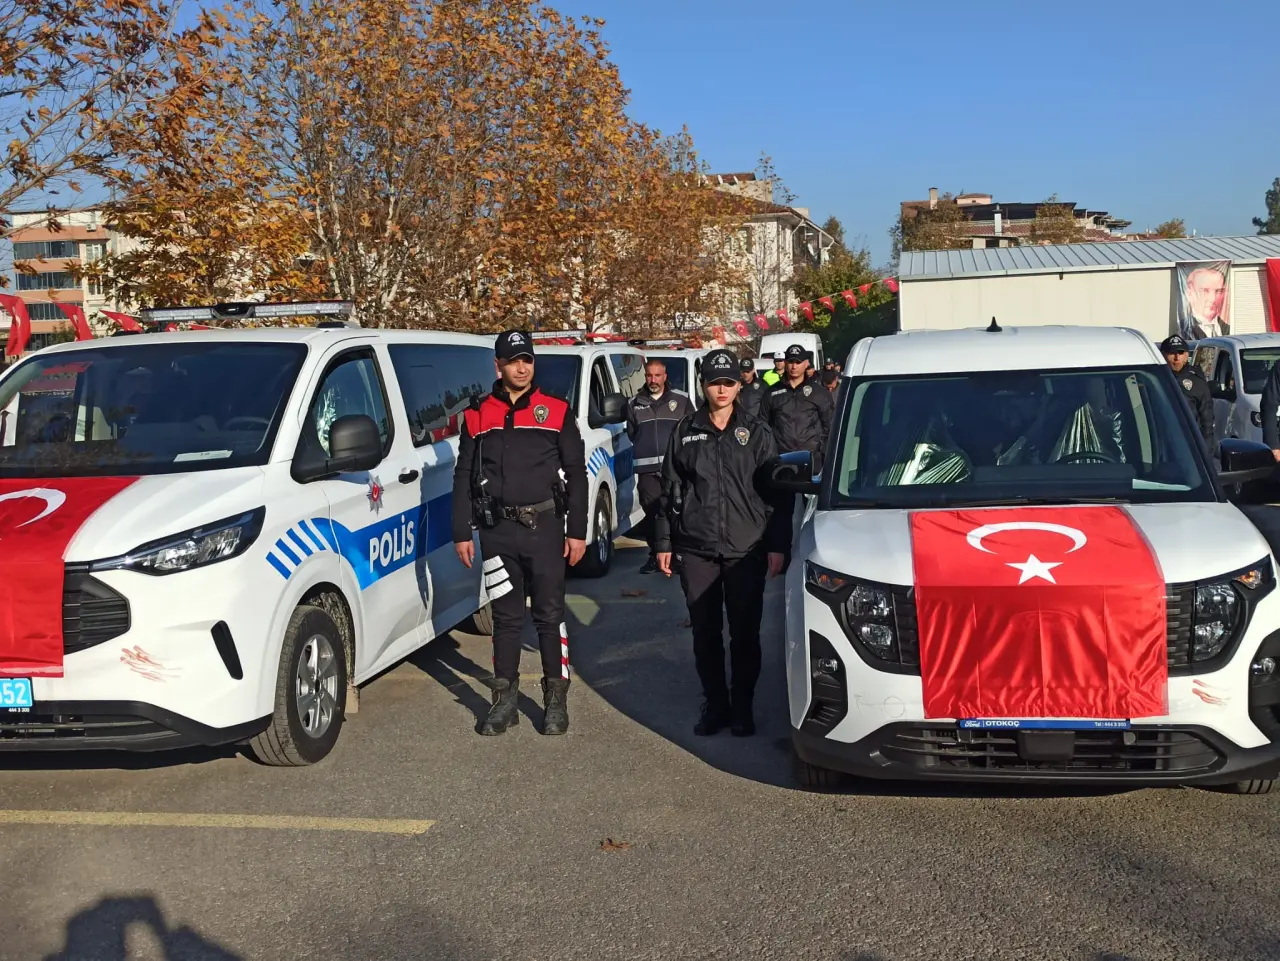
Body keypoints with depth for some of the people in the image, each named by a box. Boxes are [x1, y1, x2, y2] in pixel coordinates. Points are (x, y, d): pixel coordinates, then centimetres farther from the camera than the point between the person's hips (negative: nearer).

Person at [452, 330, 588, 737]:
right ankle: (504, 701, 16)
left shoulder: (557, 412, 3)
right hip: (497, 529, 2)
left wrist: (577, 531, -1)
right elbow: (463, 477, 9)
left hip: (544, 526, -1)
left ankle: (556, 700, 12)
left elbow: (576, 474, 3)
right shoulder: (478, 416, 7)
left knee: (549, 614, 2)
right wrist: (462, 532, 4)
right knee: (506, 617, 8)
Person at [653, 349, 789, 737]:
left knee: (745, 633, 3)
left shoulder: (757, 433, 5)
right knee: (704, 633, 6)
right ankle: (715, 705, 20)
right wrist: (664, 543, 7)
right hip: (696, 550, 1)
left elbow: (775, 491, 4)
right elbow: (669, 491, 11)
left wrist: (776, 545, -2)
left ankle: (742, 707, 17)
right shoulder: (686, 433, 8)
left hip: (746, 550, -1)